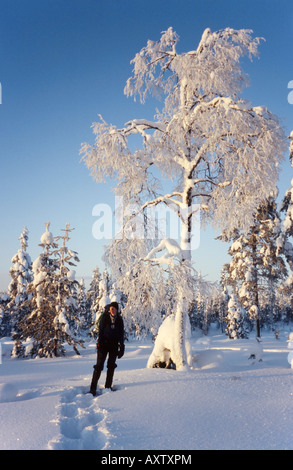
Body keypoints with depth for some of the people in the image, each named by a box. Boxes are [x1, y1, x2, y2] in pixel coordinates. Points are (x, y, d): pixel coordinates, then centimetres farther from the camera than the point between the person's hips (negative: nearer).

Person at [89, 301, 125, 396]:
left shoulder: (119, 319, 5)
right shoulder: (104, 317, -3)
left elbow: (121, 333, 9)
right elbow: (100, 330, -4)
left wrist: (122, 346, 4)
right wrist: (99, 343, -12)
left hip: (114, 344, 3)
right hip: (104, 343, -3)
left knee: (111, 366, 6)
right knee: (99, 365, -8)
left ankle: (108, 387, 16)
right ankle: (93, 388, -6)